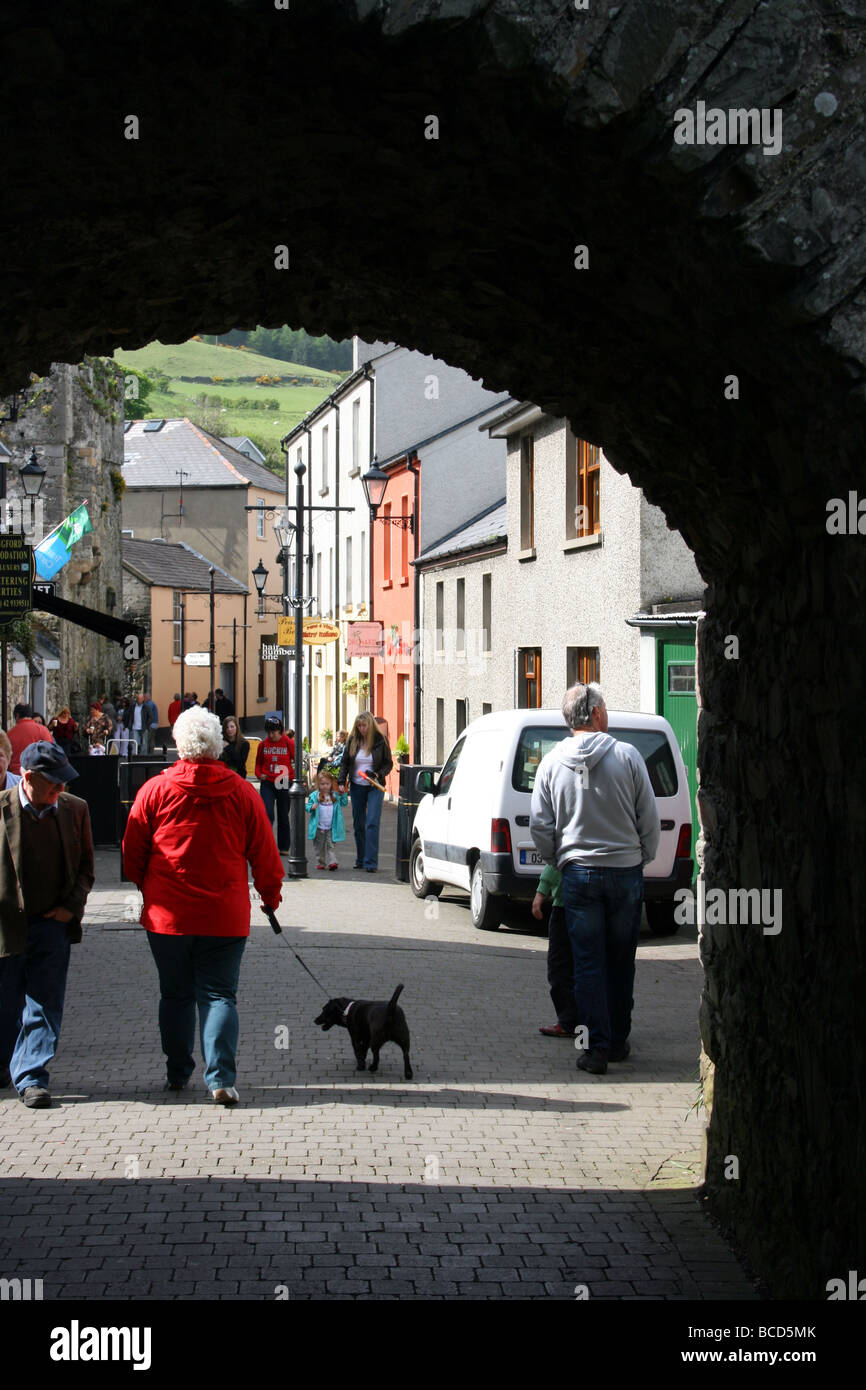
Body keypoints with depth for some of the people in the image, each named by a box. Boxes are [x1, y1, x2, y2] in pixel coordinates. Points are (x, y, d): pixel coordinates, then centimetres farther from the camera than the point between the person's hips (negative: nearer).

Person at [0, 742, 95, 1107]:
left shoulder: (74, 809, 3)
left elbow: (85, 866, 12)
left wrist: (71, 905, -1)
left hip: (52, 923, 2)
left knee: (44, 1004, -3)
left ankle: (31, 1076, 1)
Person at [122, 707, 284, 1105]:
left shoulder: (155, 790, -5)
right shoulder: (242, 793, -4)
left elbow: (133, 852, 4)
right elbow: (265, 855, 2)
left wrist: (146, 888, 23)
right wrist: (271, 896, 19)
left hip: (167, 914, 0)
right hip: (224, 916, 0)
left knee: (175, 995, 14)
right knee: (219, 995, 3)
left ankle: (177, 1074, 23)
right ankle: (220, 1078, -9)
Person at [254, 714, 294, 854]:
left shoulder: (288, 743, -4)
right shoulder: (263, 744, 3)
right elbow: (259, 762, 16)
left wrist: (293, 775, -12)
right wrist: (259, 774, -2)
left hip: (284, 784, -1)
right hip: (267, 783, 1)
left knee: (283, 816, 10)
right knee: (267, 813, -14)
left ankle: (284, 847, 22)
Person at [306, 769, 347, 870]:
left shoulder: (335, 795, 4)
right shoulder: (314, 796, -1)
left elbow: (344, 803, 9)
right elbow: (308, 806, -1)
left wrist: (343, 794, -5)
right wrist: (312, 807, -23)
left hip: (331, 828, 0)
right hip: (319, 827, 0)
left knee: (330, 845, -5)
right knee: (320, 847, 11)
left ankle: (332, 862, -10)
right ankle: (321, 862, 22)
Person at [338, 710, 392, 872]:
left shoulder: (380, 740, -6)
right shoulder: (353, 740, 2)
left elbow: (389, 763, 0)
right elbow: (344, 762, 10)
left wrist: (378, 774, -18)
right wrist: (342, 782, -1)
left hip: (375, 787, -4)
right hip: (357, 787, 4)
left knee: (372, 823, -12)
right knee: (358, 824, 9)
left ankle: (371, 862, -14)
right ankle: (360, 859, 20)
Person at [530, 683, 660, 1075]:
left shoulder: (551, 763, 0)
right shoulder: (626, 755, -5)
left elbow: (540, 826, 1)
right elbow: (649, 819, -2)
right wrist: (643, 859, 13)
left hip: (578, 871, 1)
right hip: (625, 870, 0)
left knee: (588, 962, 3)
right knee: (621, 961, 12)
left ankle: (596, 1047, 0)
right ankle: (618, 1041, 20)